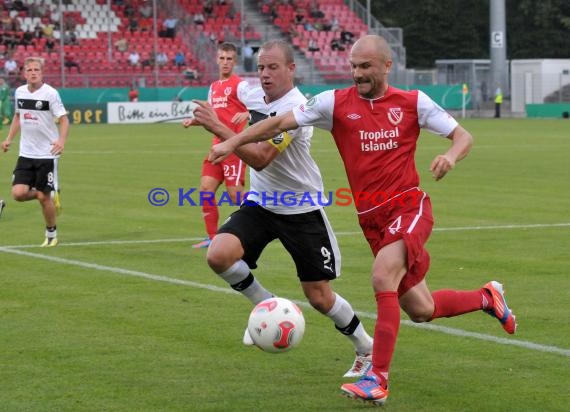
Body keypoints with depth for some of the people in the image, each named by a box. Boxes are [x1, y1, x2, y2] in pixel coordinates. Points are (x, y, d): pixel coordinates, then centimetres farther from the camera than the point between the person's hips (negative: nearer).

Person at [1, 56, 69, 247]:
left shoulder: (50, 93, -12)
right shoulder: (19, 92, 5)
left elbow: (63, 119, -13)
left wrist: (61, 141, -29)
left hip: (47, 154, -5)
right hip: (26, 153, 5)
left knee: (44, 197, -1)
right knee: (18, 193, -8)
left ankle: (51, 235, 20)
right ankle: (50, 195, 23)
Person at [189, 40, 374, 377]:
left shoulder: (295, 108, -23)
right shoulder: (254, 96, 1)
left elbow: (260, 158, -32)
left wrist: (218, 127, -36)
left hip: (302, 210, -6)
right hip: (260, 205, 6)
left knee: (319, 297, -2)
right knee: (219, 255, -21)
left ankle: (367, 349, 23)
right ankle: (267, 307, 4)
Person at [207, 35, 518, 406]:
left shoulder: (413, 102, 0)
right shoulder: (336, 103, 1)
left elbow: (463, 136, 5)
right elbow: (280, 123, -3)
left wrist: (451, 156, -17)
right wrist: (232, 142, -13)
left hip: (409, 208, -3)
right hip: (373, 221, 3)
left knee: (383, 278, -27)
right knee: (421, 310, 8)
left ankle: (378, 380, -23)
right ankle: (486, 297, 38)